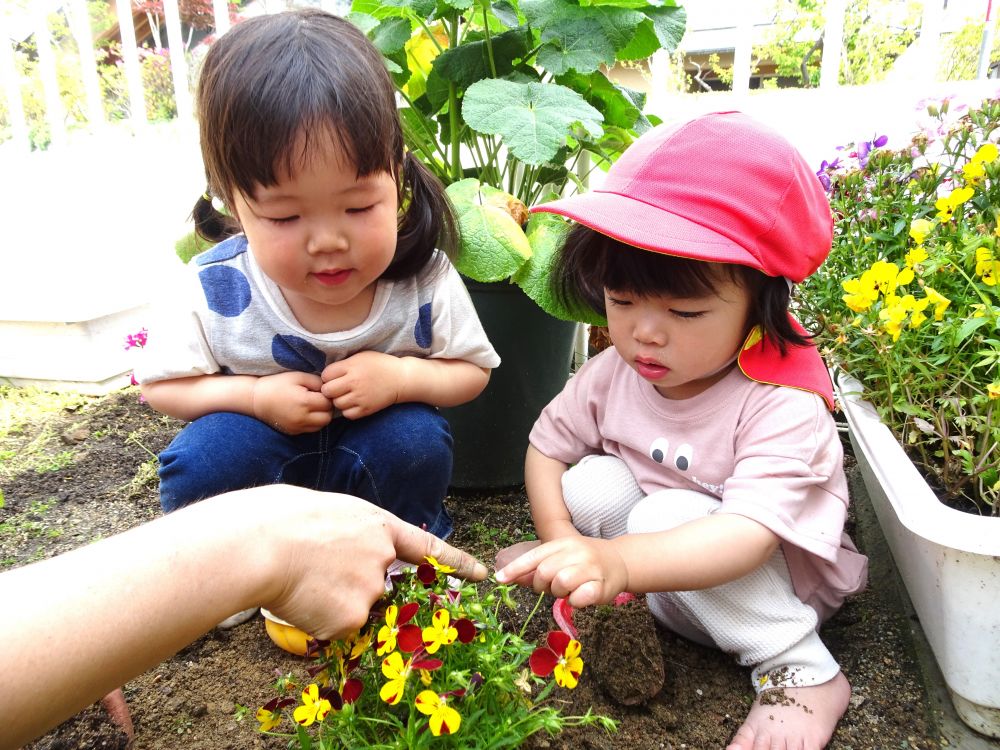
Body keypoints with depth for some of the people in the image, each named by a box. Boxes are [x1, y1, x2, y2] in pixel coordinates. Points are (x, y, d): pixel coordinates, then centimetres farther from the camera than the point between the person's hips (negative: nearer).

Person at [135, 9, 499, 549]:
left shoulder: (423, 278, -22)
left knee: (417, 440, -28)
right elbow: (161, 384, -7)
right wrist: (254, 396, -24)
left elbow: (472, 371, -9)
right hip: (258, 453, 0)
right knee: (202, 460, -26)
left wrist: (404, 376, -29)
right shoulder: (215, 289, -22)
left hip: (378, 452, 1)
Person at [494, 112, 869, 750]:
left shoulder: (783, 408, -30)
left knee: (666, 514, -32)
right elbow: (547, 445, -1)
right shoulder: (615, 372, -13)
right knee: (592, 484, -21)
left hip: (772, 588, -4)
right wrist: (565, 543, -15)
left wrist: (620, 561, -58)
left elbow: (747, 536, -42)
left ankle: (804, 673, -16)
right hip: (663, 580, 4)